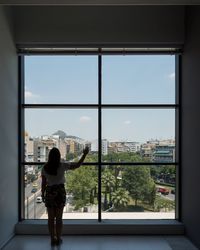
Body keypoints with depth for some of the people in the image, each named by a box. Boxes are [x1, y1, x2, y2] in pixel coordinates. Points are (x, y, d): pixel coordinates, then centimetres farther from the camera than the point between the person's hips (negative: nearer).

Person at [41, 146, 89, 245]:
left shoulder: (45, 168, -4)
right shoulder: (62, 166, -11)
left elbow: (43, 183, 0)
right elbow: (77, 165, -6)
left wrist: (43, 195, 11)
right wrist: (84, 154, 1)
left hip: (49, 192, 1)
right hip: (60, 192, -1)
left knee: (51, 218, 10)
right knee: (59, 217, 9)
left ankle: (53, 238, 15)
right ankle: (58, 239, 16)